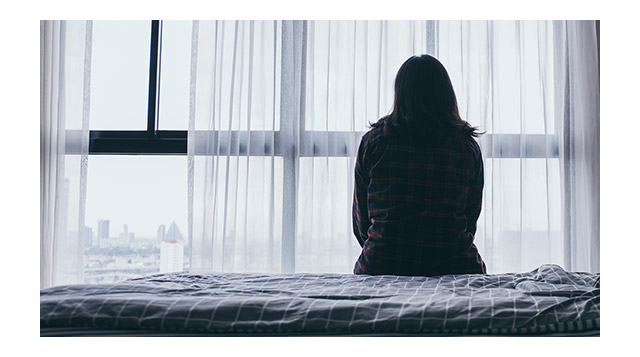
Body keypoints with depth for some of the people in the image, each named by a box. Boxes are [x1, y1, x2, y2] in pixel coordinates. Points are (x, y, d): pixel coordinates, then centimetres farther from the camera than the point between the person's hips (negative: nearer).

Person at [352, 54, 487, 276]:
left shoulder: (373, 141, 1)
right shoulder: (468, 146, 3)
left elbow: (361, 221, 8)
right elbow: (471, 221, 11)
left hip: (382, 267, 0)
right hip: (453, 265, 0)